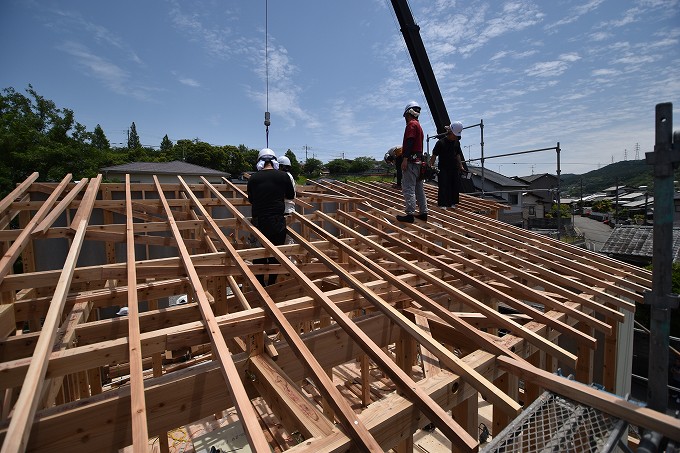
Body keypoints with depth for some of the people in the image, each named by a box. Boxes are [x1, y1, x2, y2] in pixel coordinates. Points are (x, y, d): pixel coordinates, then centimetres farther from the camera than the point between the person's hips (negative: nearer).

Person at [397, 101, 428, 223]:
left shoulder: (411, 124, -7)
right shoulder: (419, 126, 24)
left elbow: (409, 142, -18)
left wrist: (405, 159, -22)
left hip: (411, 161, -10)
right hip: (419, 161, 10)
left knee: (408, 188, -11)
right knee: (419, 187, 12)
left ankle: (410, 214, -13)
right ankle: (423, 213, 15)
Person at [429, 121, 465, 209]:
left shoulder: (457, 142, 10)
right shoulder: (441, 142, -8)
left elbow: (458, 155, 19)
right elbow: (434, 155, -9)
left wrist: (461, 166, 16)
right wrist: (431, 166, -16)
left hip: (454, 168, 6)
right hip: (443, 168, -6)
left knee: (455, 186, 6)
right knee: (443, 186, -7)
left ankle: (452, 203, 17)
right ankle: (442, 204, 0)